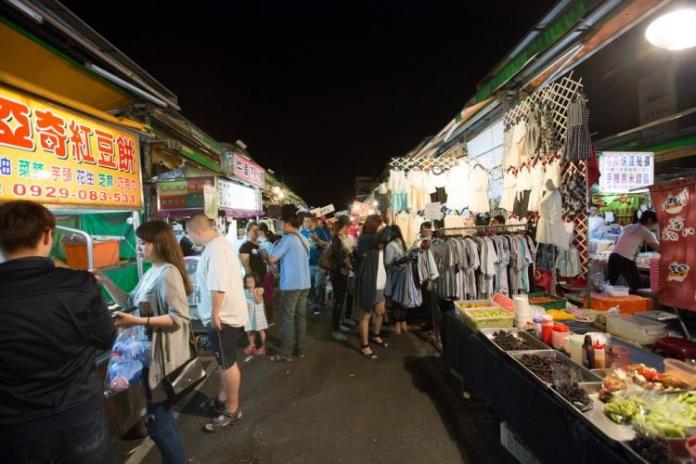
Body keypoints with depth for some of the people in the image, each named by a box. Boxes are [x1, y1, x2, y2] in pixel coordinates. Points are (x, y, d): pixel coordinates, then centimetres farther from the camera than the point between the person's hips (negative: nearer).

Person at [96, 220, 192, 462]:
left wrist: (137, 321, -27)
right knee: (161, 416, 23)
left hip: (163, 355, -10)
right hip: (151, 352, 10)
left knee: (158, 422, 4)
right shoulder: (151, 273, 10)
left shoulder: (168, 273, -21)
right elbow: (129, 302, 17)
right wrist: (105, 281, 9)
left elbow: (180, 317, -26)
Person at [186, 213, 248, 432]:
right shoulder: (218, 243, 11)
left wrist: (214, 314, -21)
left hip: (223, 316, -10)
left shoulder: (215, 249, -23)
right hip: (226, 313, 10)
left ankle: (232, 410, 20)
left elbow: (218, 287, -29)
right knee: (225, 361, 23)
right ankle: (222, 399, 40)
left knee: (228, 363, 4)